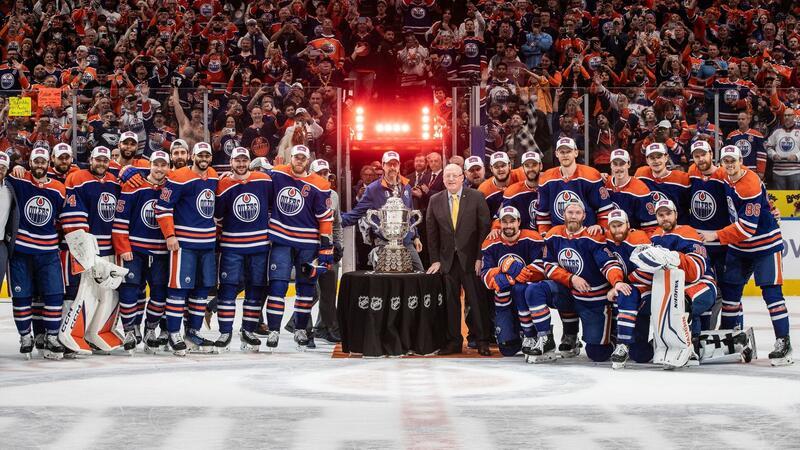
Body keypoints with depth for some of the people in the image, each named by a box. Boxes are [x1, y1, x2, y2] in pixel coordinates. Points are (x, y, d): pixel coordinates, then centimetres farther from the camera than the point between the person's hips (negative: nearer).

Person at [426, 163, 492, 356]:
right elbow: (432, 233, 9)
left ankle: (482, 341, 6)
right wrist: (435, 260, 3)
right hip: (447, 259, 3)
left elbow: (484, 228, -2)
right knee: (450, 302, 4)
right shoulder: (435, 201, 7)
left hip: (471, 258, -3)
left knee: (477, 300, -1)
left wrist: (480, 257, -7)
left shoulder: (476, 198, -1)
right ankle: (454, 341, 10)